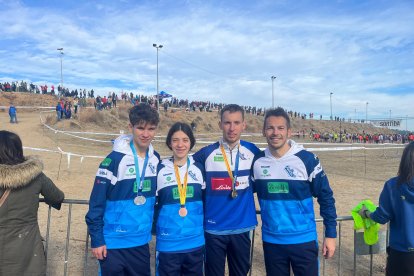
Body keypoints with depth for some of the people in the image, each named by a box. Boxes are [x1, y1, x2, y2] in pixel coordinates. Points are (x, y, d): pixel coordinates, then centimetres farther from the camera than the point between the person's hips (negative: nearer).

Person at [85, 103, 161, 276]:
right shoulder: (115, 159, -16)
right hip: (114, 243, -5)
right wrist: (97, 239, -12)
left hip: (141, 242, 5)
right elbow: (96, 202, -13)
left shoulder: (155, 159, 0)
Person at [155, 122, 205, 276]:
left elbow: (206, 200, 11)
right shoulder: (160, 169, -5)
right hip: (168, 243, -2)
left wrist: (204, 226, 7)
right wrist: (155, 228, -5)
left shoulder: (199, 168, 4)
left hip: (196, 242, 3)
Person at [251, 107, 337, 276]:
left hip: (304, 241, -2)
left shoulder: (307, 159, -11)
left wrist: (330, 234, -3)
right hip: (271, 242, 3)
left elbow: (325, 197, -4)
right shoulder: (257, 161, -4)